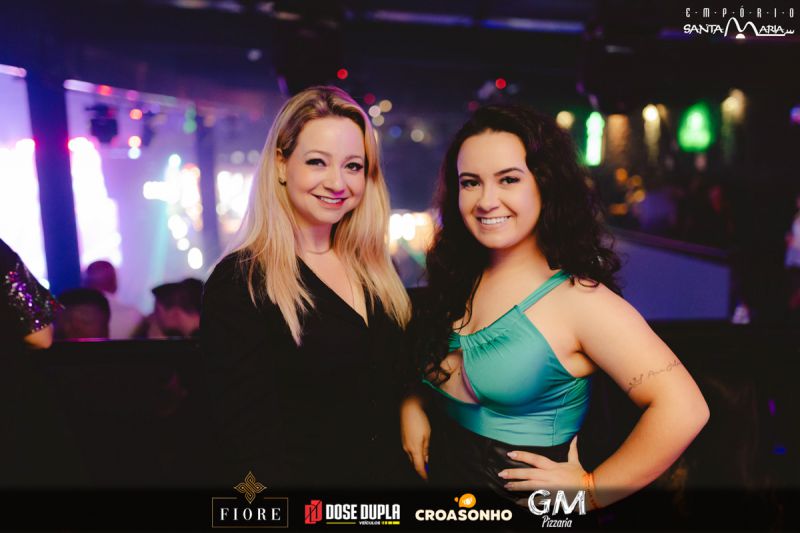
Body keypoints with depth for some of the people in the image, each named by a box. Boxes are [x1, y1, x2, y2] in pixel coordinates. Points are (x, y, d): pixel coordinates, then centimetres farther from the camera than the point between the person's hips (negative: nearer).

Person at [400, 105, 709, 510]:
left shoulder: (577, 298, -22)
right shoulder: (458, 279, -4)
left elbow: (683, 410, -27)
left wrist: (591, 490, -19)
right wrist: (412, 407, -8)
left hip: (518, 495, -5)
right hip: (437, 477, 6)